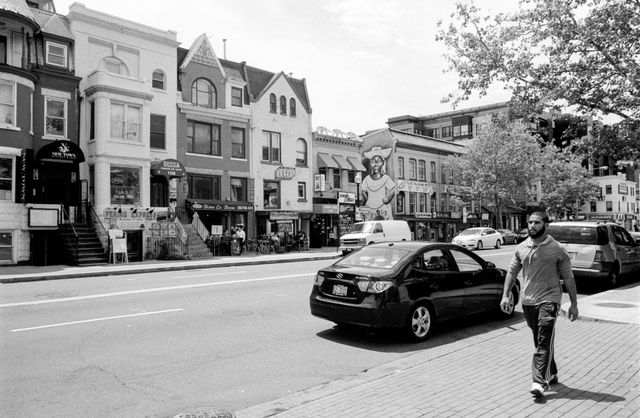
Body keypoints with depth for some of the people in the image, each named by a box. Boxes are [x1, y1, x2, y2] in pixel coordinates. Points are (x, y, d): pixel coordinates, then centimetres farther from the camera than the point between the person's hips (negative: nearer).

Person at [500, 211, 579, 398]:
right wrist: (505, 295, 2)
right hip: (528, 301, 5)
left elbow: (568, 278, 0)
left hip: (549, 300, -5)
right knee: (540, 341, 16)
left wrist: (574, 304, 1)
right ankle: (551, 374, 34)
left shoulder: (557, 250, -5)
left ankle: (540, 382, -12)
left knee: (544, 342, -12)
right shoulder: (521, 248, 6)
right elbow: (512, 272, 10)